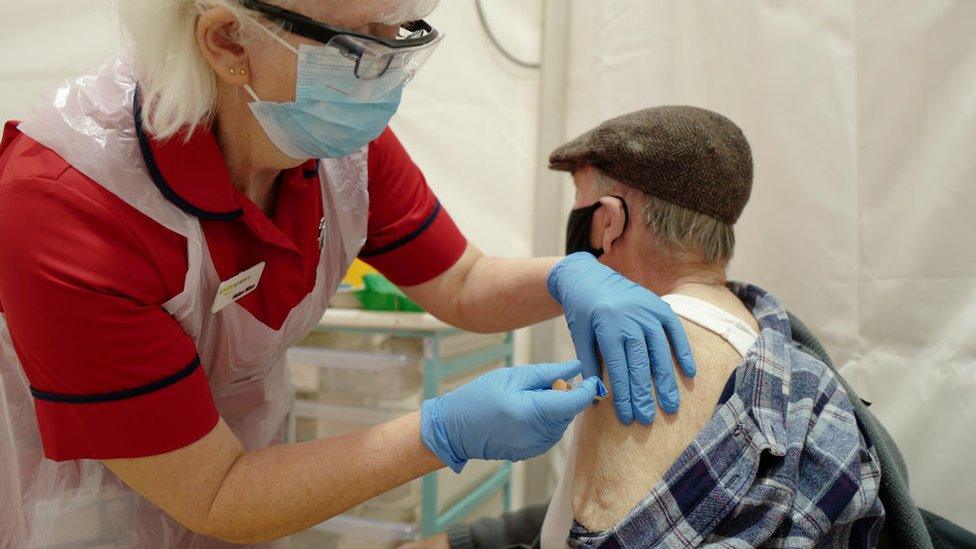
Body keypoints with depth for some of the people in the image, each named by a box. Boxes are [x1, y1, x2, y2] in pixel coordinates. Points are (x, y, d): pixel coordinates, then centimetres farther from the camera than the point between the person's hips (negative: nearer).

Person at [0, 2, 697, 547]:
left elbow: (461, 286, -4)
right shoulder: (67, 207, -34)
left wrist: (572, 278, -24)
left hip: (253, 459, 5)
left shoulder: (346, 139, -17)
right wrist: (450, 433, -35)